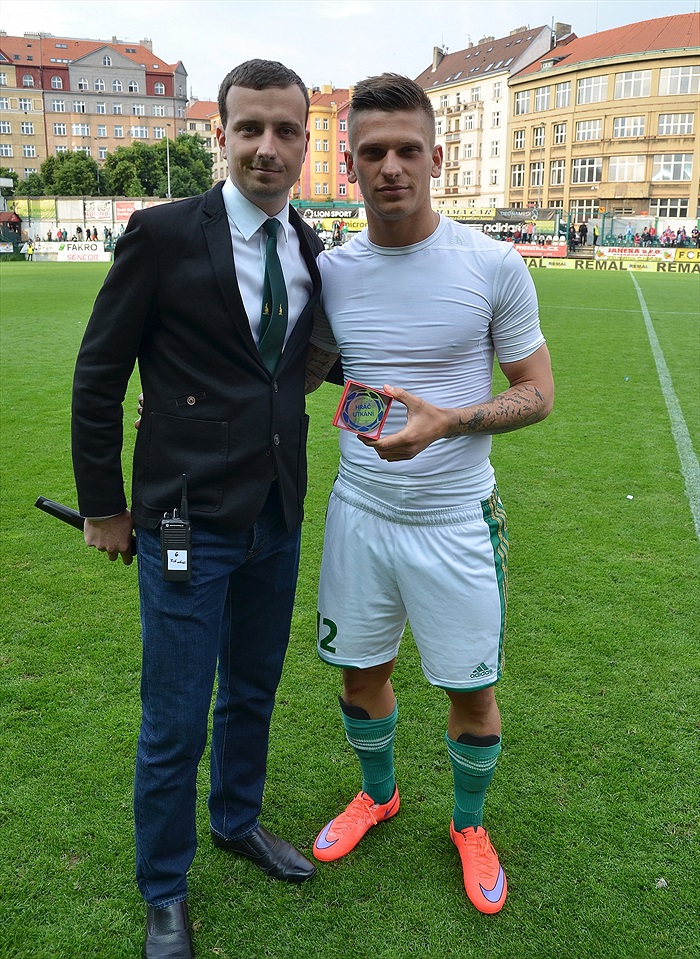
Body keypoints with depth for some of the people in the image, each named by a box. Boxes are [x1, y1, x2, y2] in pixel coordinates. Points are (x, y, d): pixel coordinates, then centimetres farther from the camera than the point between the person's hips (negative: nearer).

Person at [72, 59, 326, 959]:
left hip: (277, 518, 5)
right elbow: (97, 377, -6)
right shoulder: (163, 234, -11)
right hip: (188, 521, -5)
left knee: (253, 692, 22)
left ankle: (237, 820, 48)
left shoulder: (312, 250, 4)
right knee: (173, 725, 6)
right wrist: (103, 506, -3)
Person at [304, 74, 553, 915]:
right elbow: (301, 376, 14)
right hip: (360, 512, 3)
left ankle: (470, 823, 39)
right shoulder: (331, 271, -1)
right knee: (360, 671, 16)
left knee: (470, 690, 9)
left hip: (456, 521, -2)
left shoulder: (494, 266, -10)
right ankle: (378, 794, 46)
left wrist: (445, 421, -23)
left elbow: (537, 393, -5)